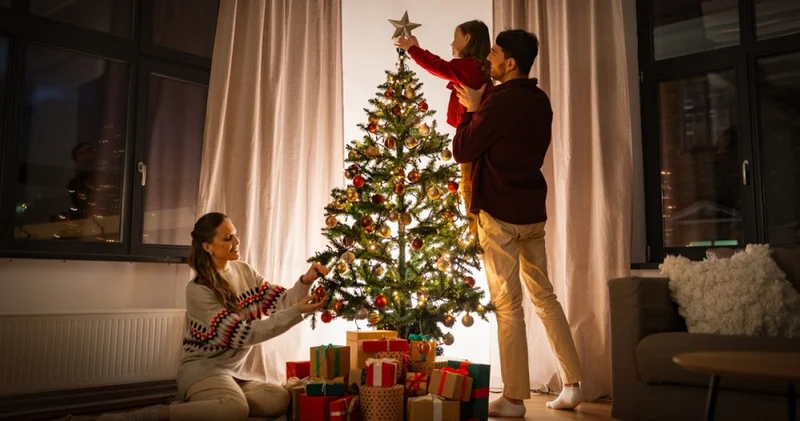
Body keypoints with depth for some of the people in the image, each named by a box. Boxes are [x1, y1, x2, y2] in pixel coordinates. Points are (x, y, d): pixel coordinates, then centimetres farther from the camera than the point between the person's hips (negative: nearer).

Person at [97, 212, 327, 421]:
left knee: (280, 399, -22)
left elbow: (280, 302, 2)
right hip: (205, 368, -7)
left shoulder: (245, 271, 7)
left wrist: (305, 282, -18)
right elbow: (241, 334, -21)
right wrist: (297, 312, -25)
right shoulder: (198, 290, -15)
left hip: (241, 370, 7)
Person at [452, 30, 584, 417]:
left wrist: (471, 110, 2)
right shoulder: (540, 101, 9)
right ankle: (572, 385, 20)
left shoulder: (500, 101, -16)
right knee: (544, 296, 15)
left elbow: (463, 151, -10)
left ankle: (514, 398, 7)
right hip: (533, 209, 8)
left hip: (500, 211, -8)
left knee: (507, 305, -1)